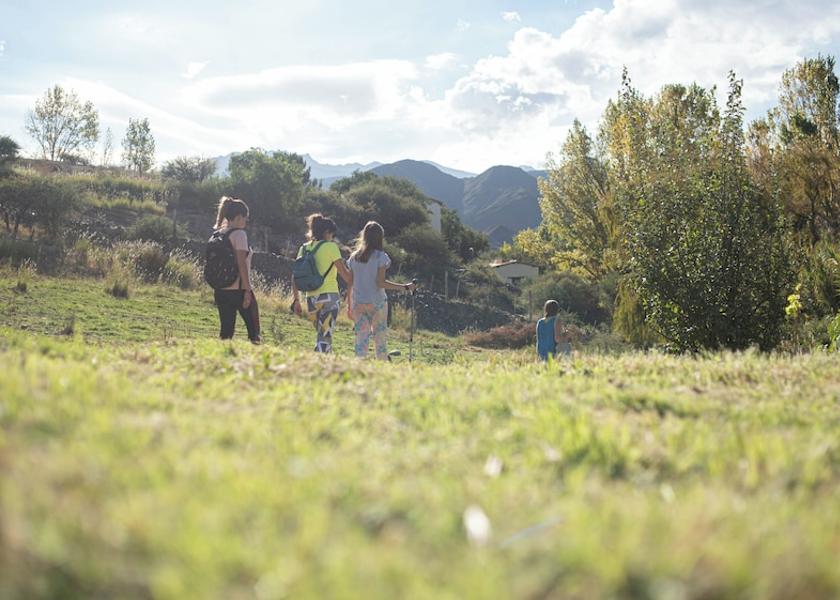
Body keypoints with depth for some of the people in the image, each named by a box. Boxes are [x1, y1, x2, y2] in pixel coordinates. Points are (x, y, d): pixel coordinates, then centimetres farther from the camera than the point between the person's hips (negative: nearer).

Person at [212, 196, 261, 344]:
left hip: (220, 290, 7)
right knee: (253, 329, 2)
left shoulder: (218, 234, 11)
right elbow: (241, 264, -16)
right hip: (238, 289, -7)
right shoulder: (239, 234, -11)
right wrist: (247, 290, -15)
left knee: (225, 330, 9)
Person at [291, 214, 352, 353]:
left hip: (311, 298, 6)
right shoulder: (330, 246, -4)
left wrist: (296, 300, 16)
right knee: (324, 337, -7)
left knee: (321, 335, 19)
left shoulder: (304, 248, 12)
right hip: (329, 295, -6)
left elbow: (295, 277, 11)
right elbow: (344, 273, -6)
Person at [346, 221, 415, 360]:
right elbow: (381, 283, -14)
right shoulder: (380, 256, -8)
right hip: (377, 303, -3)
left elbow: (350, 283, 6)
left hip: (358, 303, 3)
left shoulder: (354, 257, 5)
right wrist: (405, 287, -9)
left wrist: (349, 305, 13)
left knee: (361, 338, 5)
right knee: (380, 338, 9)